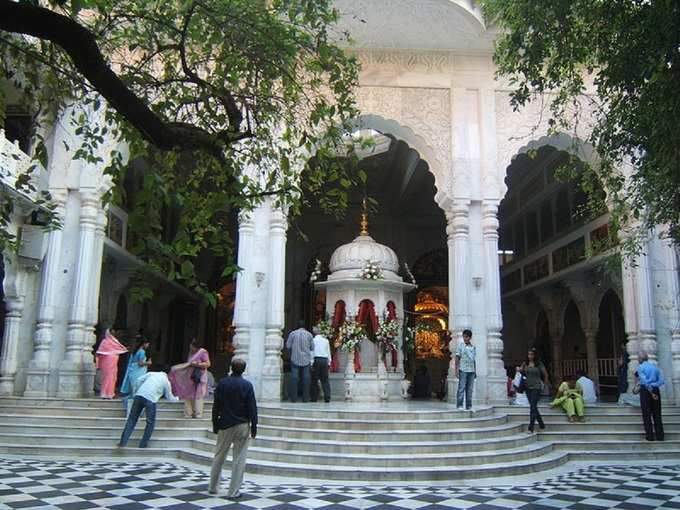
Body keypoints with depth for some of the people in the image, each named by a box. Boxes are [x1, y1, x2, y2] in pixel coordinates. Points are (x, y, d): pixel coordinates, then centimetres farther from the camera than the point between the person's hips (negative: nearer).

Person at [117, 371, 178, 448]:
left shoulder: (151, 373, 26)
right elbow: (169, 398, 27)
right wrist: (176, 398, 47)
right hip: (150, 399, -3)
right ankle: (143, 445, 12)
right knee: (151, 423, 13)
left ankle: (123, 443, 7)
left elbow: (138, 380, 13)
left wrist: (135, 392, 21)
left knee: (132, 419, 11)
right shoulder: (166, 381, 19)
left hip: (139, 395, 3)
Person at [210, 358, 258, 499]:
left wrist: (215, 424, 10)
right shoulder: (247, 385, -9)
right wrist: (254, 427, 0)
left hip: (225, 425, 3)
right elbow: (252, 408, -8)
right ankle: (233, 491, 6)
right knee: (239, 459, 4)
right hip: (242, 425, -2)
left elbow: (216, 406, 1)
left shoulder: (222, 383, -3)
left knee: (219, 456, 16)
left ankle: (213, 487, 26)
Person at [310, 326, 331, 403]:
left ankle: (314, 398, 4)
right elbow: (328, 352, 14)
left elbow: (311, 352, -5)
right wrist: (329, 362, 19)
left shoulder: (313, 340, -1)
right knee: (325, 380, 4)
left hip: (316, 360, -3)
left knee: (314, 380, 4)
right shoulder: (326, 340, 13)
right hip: (325, 360, 3)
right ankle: (327, 398, -4)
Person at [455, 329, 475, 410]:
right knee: (461, 388, -6)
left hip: (471, 370, 4)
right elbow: (457, 358, 0)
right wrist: (456, 369, -8)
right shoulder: (460, 346, 1)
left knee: (470, 389, 6)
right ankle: (459, 405, -3)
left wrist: (475, 371, 13)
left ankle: (469, 406, 10)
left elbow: (474, 360, 17)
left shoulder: (473, 347, 13)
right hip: (463, 370, -4)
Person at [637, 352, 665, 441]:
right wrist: (653, 385, 4)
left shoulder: (640, 367, -5)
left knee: (647, 415, 2)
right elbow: (661, 381, 5)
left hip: (646, 390, -5)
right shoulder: (655, 366, 10)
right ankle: (660, 436, 12)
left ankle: (650, 436, 2)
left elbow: (645, 381, -16)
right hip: (656, 390, 5)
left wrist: (651, 393, -14)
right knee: (657, 414, 10)